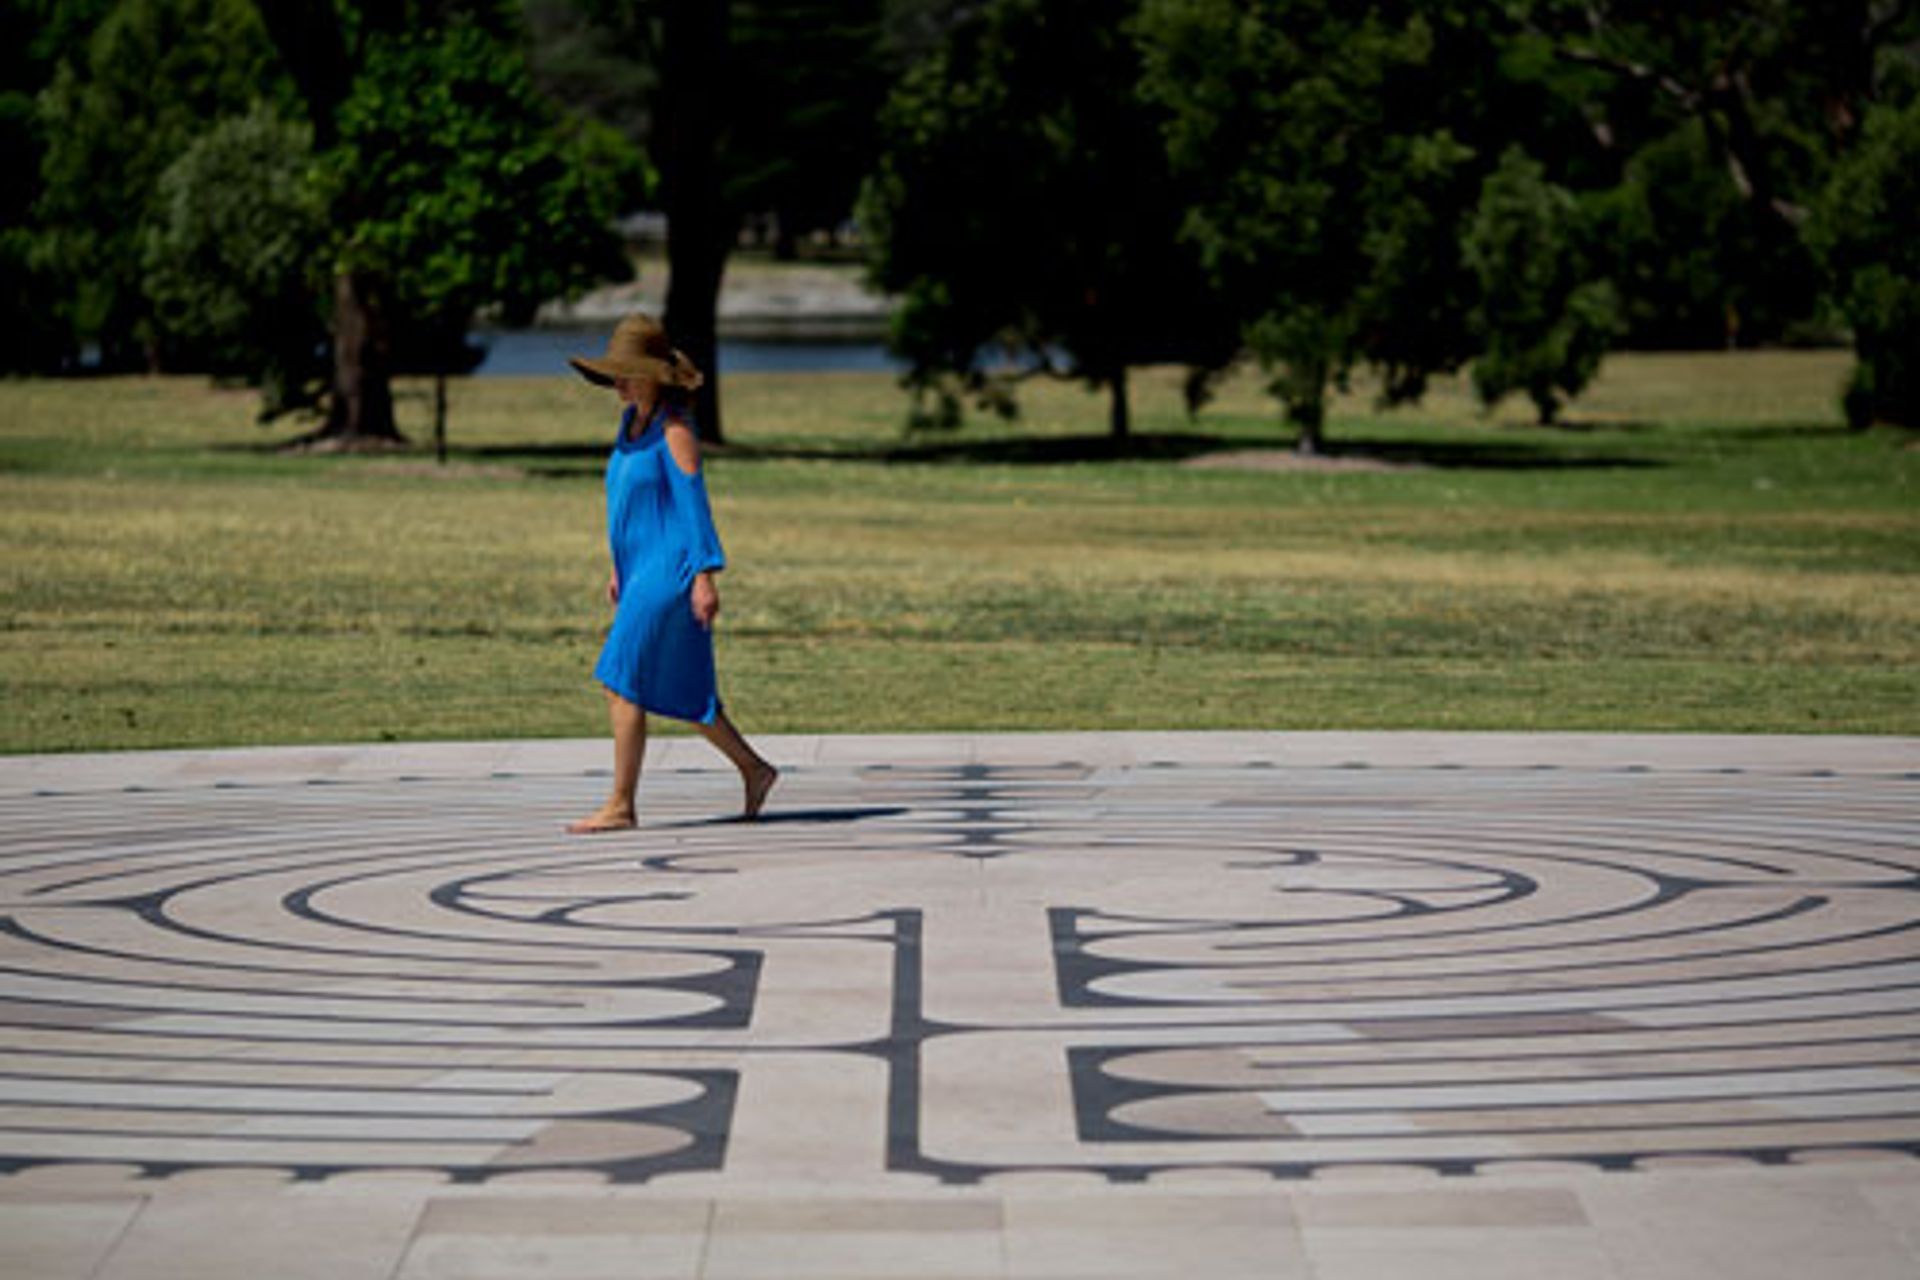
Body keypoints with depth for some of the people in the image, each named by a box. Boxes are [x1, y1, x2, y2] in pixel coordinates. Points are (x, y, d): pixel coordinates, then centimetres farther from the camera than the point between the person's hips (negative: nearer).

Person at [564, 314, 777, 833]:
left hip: (669, 572, -9)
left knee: (622, 685, -9)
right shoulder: (632, 421, 12)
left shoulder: (674, 430, -14)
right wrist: (620, 567, 23)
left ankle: (620, 806, -4)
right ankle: (753, 770, 26)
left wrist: (704, 577, -22)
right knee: (679, 692, 15)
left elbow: (693, 503, -18)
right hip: (642, 570, 9)